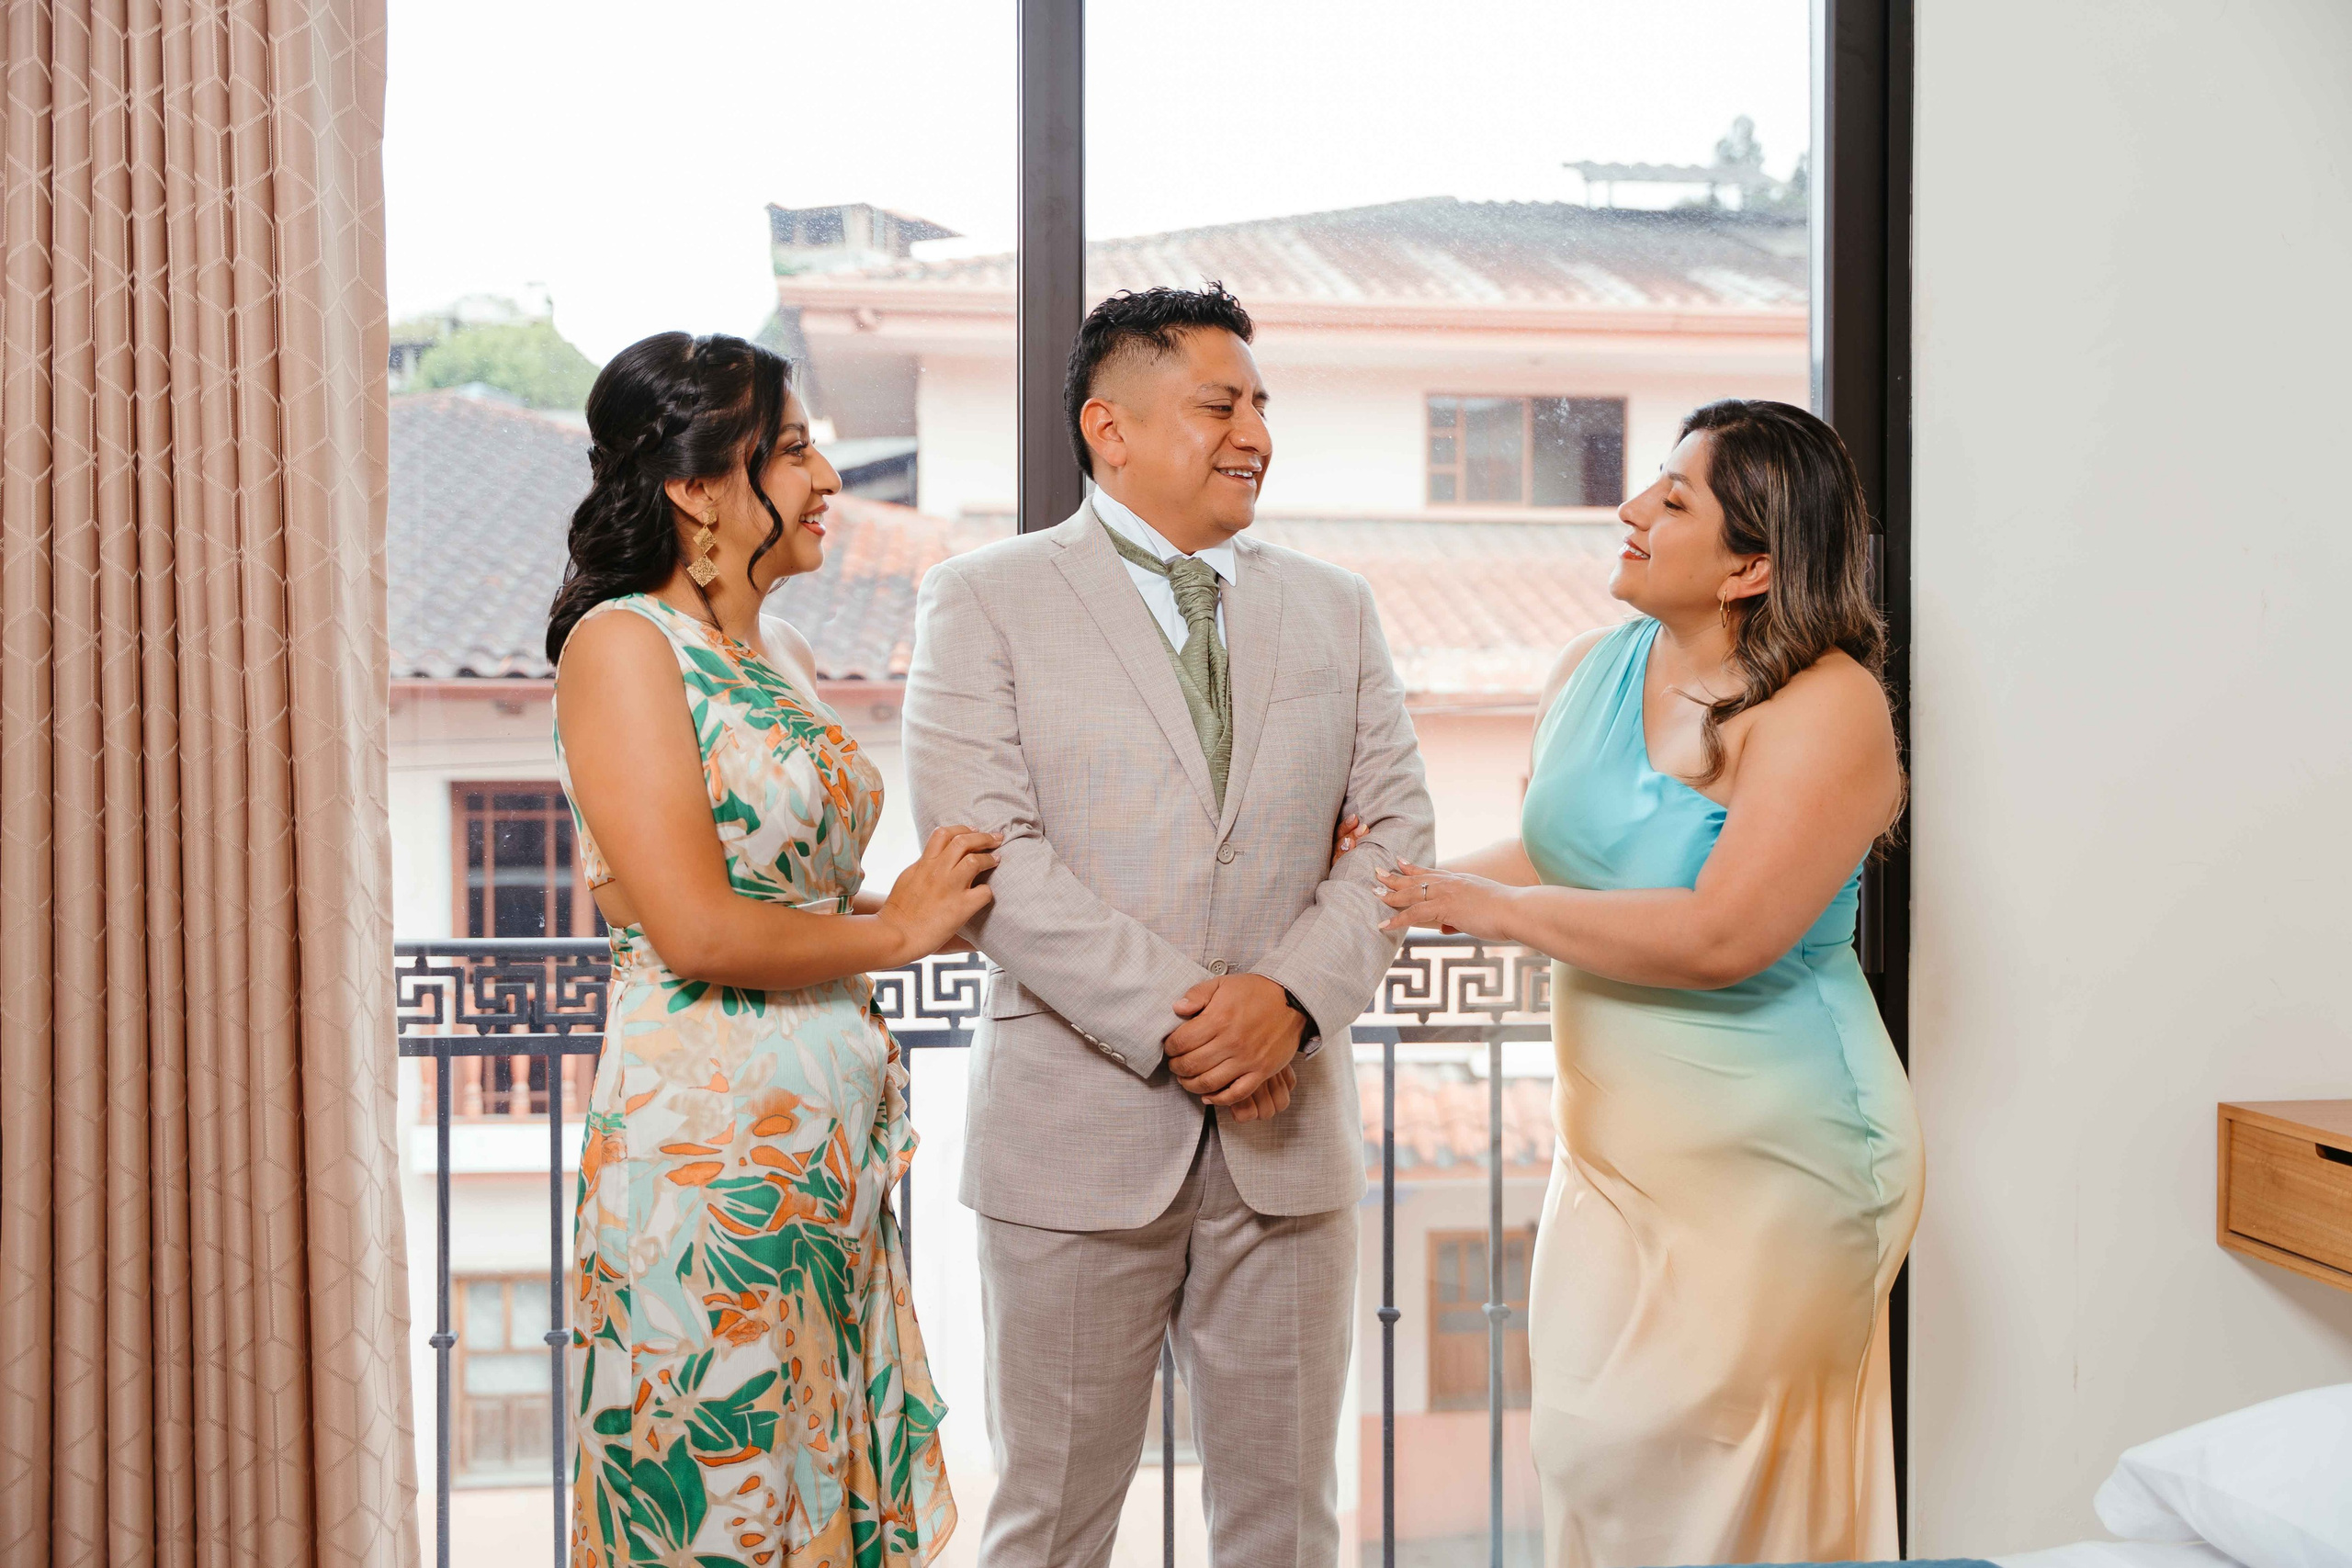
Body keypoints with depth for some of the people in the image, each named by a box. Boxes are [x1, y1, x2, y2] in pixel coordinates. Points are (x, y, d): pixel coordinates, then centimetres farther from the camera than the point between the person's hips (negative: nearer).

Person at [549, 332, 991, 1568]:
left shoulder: (781, 655, 13)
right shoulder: (623, 642, -11)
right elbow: (695, 927, -19)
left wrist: (946, 894, 4)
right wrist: (893, 931, -7)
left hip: (833, 1141, 8)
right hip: (706, 1142, -8)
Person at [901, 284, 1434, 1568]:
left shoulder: (1332, 609, 13)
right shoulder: (982, 601, 0)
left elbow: (1398, 831, 5)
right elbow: (986, 849, -11)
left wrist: (1294, 997, -13)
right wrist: (1175, 1020, -17)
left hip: (1288, 1133, 4)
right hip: (1078, 1129, -3)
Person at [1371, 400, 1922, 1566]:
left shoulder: (1825, 708, -17)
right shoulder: (1590, 669, 5)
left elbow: (1720, 936, -26)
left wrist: (1493, 907, -18)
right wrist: (1415, 888, 5)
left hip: (1770, 1160, -7)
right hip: (1616, 1146, 7)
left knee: (1666, 1467, -1)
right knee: (1588, 1442, 13)